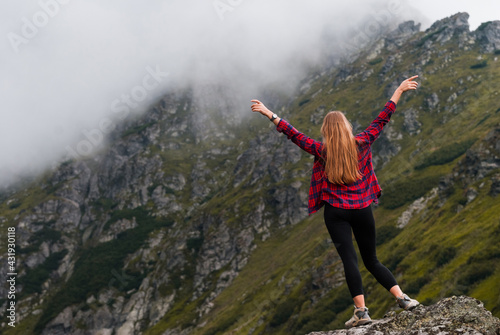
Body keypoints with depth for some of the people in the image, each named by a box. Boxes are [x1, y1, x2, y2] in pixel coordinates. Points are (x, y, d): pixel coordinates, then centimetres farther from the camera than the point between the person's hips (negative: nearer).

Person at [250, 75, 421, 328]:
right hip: (362, 210, 3)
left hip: (336, 212, -2)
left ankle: (361, 311, -12)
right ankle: (402, 298, 7)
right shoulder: (361, 144, 1)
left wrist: (270, 115, 9)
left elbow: (294, 135, 1)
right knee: (371, 260, 15)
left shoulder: (323, 151, -3)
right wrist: (400, 90, 14)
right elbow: (382, 119, 7)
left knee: (349, 259, -7)